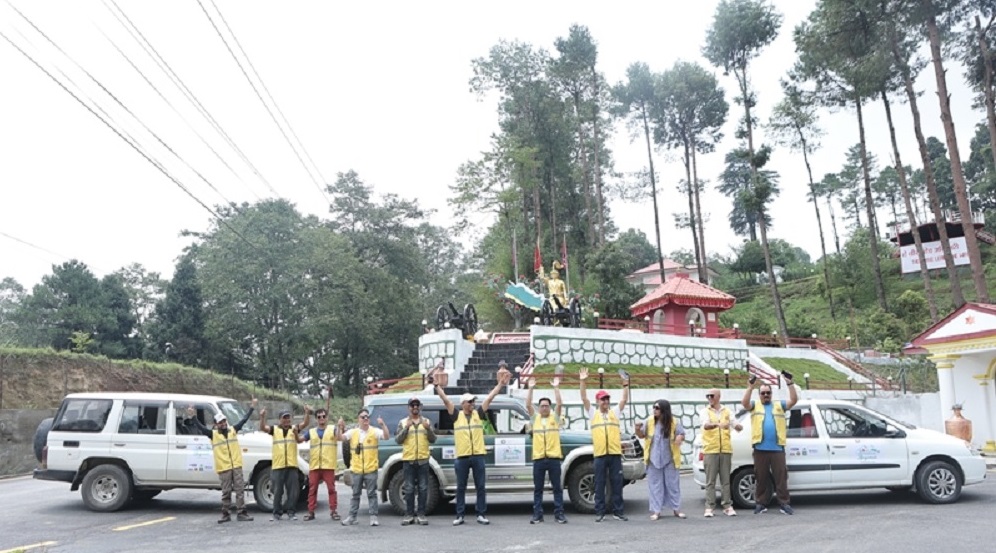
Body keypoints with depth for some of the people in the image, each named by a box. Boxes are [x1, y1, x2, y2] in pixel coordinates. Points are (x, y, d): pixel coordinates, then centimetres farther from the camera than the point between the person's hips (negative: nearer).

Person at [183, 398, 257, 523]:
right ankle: (225, 515, 12)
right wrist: (193, 416, -19)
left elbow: (245, 419, 13)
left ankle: (241, 513, 5)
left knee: (240, 489, 1)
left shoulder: (233, 430, 10)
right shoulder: (213, 434, 3)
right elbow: (200, 427, -6)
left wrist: (252, 407, 13)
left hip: (236, 466, 2)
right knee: (226, 492, 4)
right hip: (223, 468, -2)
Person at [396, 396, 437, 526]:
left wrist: (428, 428, -13)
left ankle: (421, 514, 7)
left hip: (423, 460, 1)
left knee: (423, 488, 1)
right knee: (409, 489, 2)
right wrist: (406, 428, -15)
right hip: (408, 460, -1)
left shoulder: (427, 421, 10)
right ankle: (409, 514, 7)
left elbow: (433, 440, 5)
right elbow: (398, 440, -2)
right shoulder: (402, 422, 8)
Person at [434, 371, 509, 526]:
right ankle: (460, 516, 13)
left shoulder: (478, 414, 8)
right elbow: (445, 400, 0)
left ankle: (481, 515, 12)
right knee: (461, 488, 6)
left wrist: (500, 384, 1)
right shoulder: (456, 415, 4)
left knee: (480, 487, 5)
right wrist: (437, 385, -5)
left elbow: (490, 398, 5)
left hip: (478, 456, 1)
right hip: (462, 457, -1)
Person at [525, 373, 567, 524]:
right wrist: (531, 388, -7)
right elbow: (528, 405, -2)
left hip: (554, 458, -1)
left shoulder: (555, 417, 7)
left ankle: (559, 513, 10)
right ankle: (537, 514, 11)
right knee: (537, 488, 5)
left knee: (557, 487, 4)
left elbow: (560, 404, -7)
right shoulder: (535, 418, 10)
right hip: (538, 458, 1)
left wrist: (556, 387, -11)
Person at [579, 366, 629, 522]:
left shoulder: (615, 412, 14)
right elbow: (584, 399, 0)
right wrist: (583, 382, -9)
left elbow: (624, 400, 3)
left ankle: (618, 511, 12)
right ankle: (599, 512, 9)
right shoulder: (593, 413, 10)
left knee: (617, 483, 5)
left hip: (615, 453, 1)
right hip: (600, 454, -1)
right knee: (599, 484, 3)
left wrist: (625, 385, -8)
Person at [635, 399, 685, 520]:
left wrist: (680, 438, -24)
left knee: (672, 484, 8)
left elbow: (682, 434, 0)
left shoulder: (673, 422, -7)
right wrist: (638, 429, -15)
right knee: (655, 485, 4)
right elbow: (642, 435, 7)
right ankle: (656, 510, 10)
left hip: (669, 459, -1)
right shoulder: (650, 421, -2)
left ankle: (676, 509, 20)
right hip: (654, 459, 1)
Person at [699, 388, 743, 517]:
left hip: (726, 450, 2)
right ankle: (709, 507, 1)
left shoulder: (727, 412, 12)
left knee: (726, 480, 5)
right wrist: (718, 424, -39)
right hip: (710, 451, -2)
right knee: (710, 481, -2)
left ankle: (727, 506, 11)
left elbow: (738, 427, 4)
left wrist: (738, 426, -22)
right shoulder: (704, 412, 3)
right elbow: (706, 425, -18)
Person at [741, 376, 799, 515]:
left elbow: (794, 400, 1)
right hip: (760, 449, 0)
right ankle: (761, 503, 13)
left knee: (781, 476, 1)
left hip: (777, 448, 0)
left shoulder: (779, 405, 15)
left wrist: (790, 384, -10)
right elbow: (744, 402, -7)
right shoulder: (755, 406, 13)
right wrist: (750, 387, -16)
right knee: (761, 477, 6)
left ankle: (784, 503, 7)